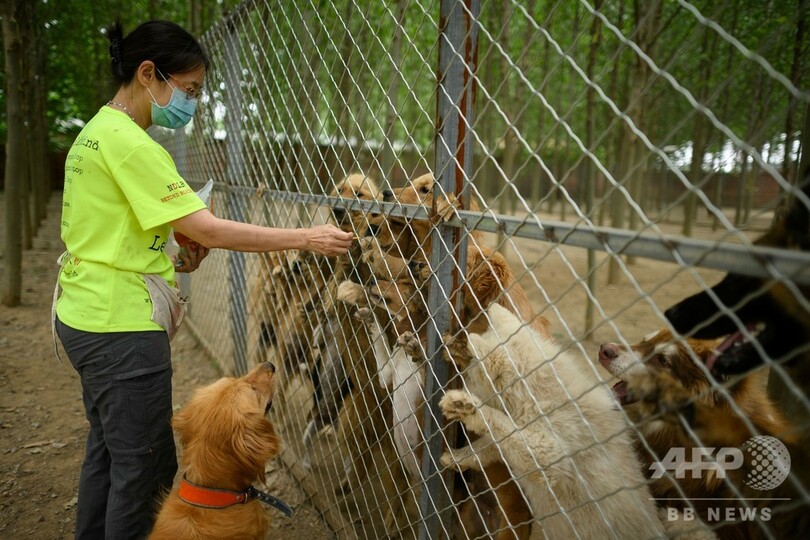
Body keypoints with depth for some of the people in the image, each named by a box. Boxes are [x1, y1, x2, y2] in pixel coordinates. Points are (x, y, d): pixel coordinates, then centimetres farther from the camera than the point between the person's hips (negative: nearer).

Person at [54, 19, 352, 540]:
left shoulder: (96, 131, 12)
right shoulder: (129, 141, -17)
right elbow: (208, 229, -23)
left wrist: (170, 261, 4)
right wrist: (306, 238, -21)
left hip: (86, 315, 10)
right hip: (122, 325, -10)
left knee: (107, 451, 21)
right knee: (144, 464, 3)